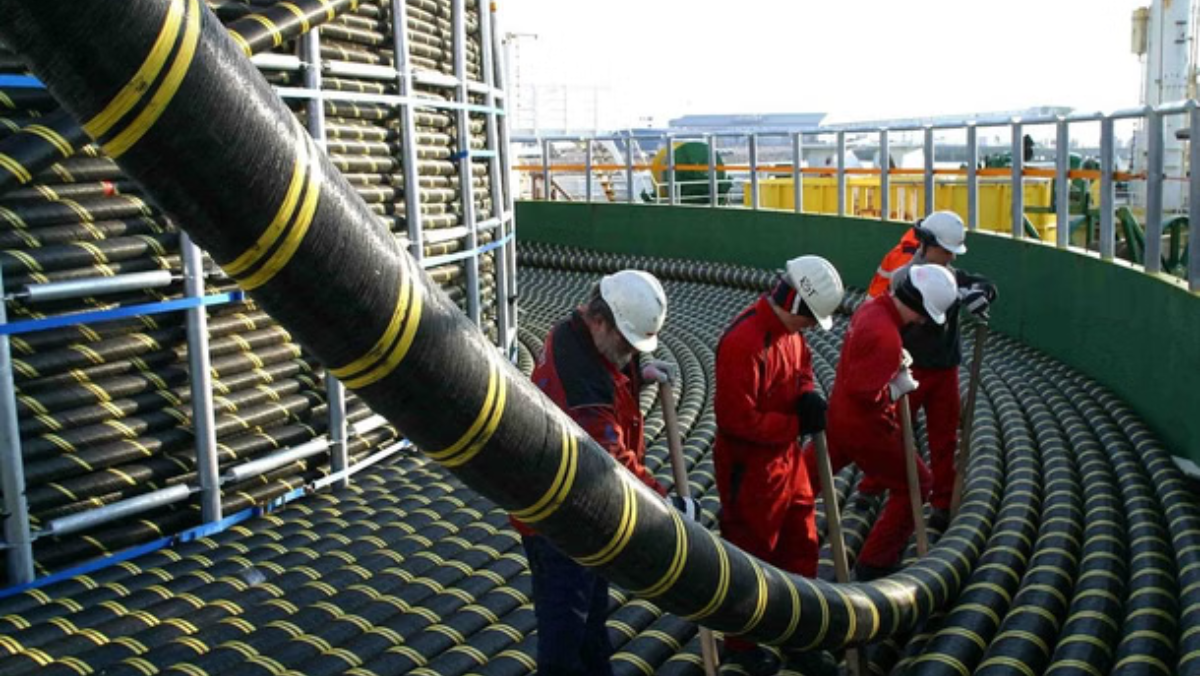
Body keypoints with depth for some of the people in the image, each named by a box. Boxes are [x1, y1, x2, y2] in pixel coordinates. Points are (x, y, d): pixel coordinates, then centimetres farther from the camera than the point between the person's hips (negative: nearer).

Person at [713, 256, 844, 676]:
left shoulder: (789, 329, 2)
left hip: (786, 459, 9)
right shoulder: (744, 342, -27)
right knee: (750, 559, 8)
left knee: (801, 549, 17)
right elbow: (738, 419, -28)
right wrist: (797, 424, -20)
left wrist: (807, 396, -5)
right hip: (750, 467, -9)